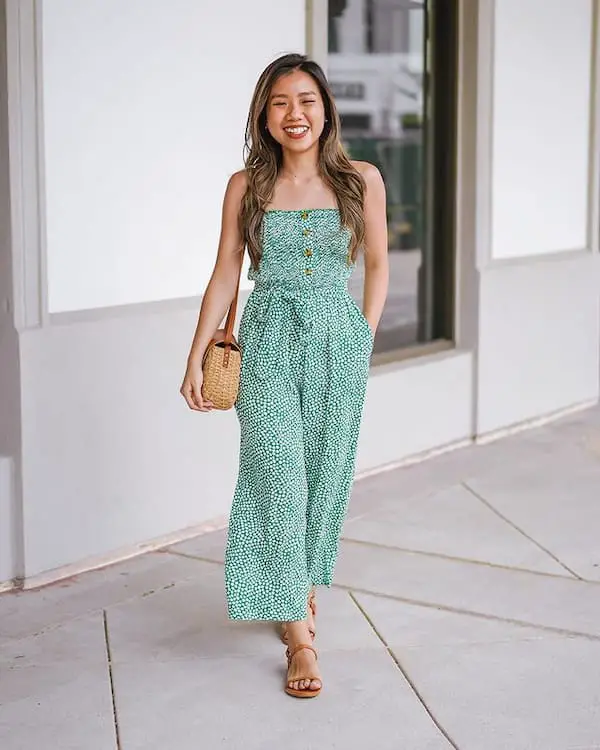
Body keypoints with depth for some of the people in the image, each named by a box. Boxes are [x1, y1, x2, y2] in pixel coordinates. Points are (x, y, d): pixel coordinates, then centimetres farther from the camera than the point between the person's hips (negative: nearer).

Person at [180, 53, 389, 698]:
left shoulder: (361, 181, -1)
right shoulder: (246, 186, -1)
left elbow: (376, 263, 10)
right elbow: (224, 275, 4)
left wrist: (364, 338, 6)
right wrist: (195, 359, 2)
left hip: (339, 342, 1)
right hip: (267, 343, -1)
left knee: (326, 476, 8)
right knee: (279, 480, -6)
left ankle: (303, 582, 34)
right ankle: (298, 633, 1)